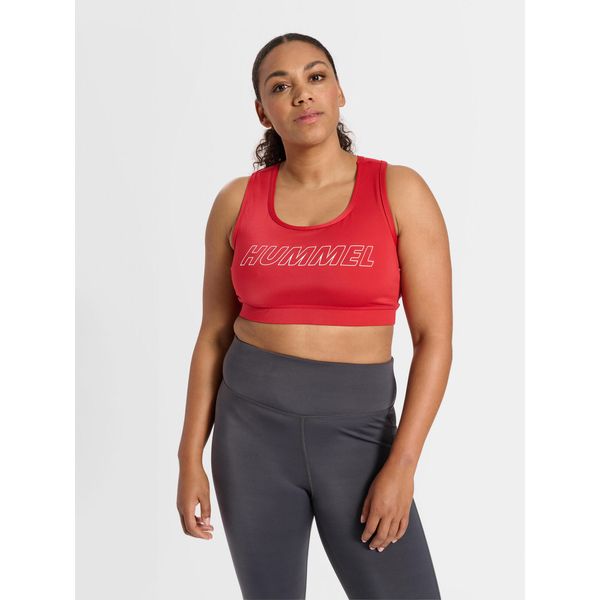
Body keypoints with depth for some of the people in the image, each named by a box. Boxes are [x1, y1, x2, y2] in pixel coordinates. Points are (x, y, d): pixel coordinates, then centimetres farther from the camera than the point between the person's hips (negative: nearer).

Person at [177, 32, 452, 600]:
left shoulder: (401, 191, -5)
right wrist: (190, 460, 3)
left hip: (357, 431, -1)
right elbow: (214, 335, 6)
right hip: (252, 427, 2)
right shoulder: (236, 202, 2)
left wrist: (402, 465, -13)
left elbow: (434, 337, -6)